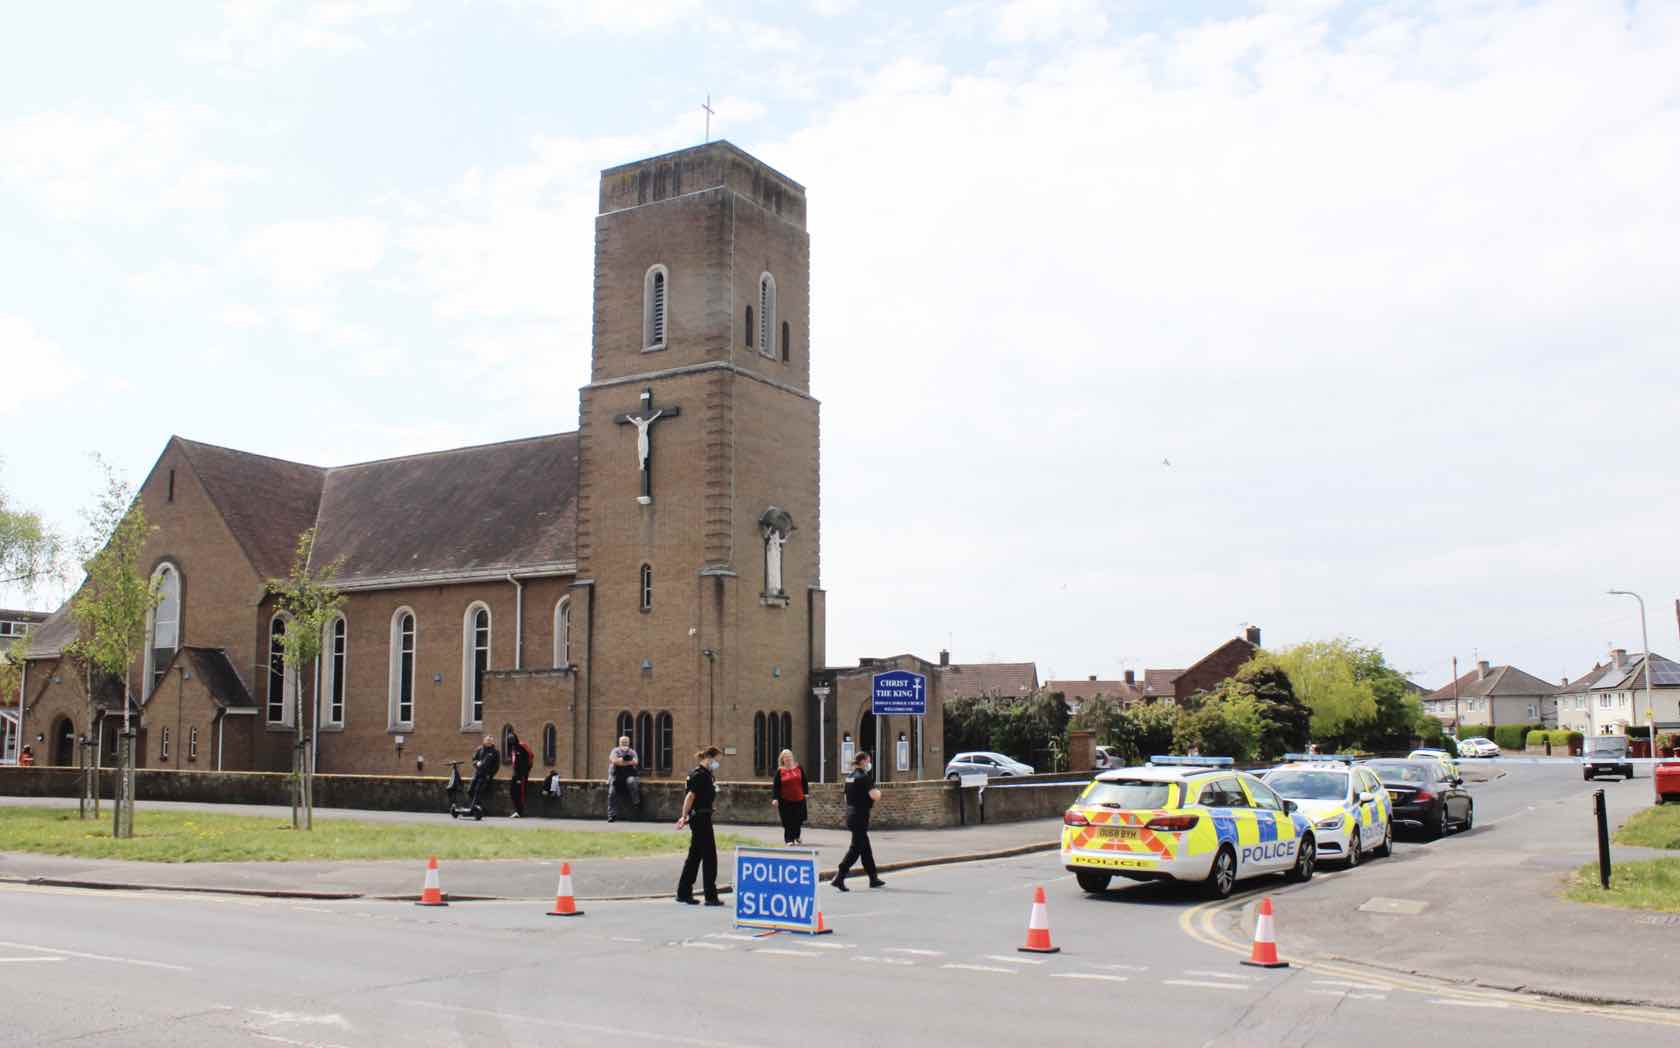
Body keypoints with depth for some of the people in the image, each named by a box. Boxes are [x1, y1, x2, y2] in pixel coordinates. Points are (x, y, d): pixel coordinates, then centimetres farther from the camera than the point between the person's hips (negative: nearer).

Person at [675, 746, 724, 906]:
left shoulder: (706, 774, 15)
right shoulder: (699, 774, -15)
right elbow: (690, 795, -21)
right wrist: (684, 817, -23)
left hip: (701, 818, 10)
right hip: (701, 818, -10)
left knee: (695, 856, 13)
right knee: (709, 856, -5)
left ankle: (684, 893, 19)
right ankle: (711, 896, 0)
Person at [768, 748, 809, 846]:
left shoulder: (799, 768, 4)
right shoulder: (780, 771, -3)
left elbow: (804, 781, 10)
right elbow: (775, 786, -4)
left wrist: (806, 793, 5)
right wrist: (775, 798, -11)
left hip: (799, 799, 2)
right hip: (785, 800, -2)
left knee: (798, 819, 6)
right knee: (788, 821, -3)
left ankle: (796, 837, 30)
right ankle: (789, 839, 8)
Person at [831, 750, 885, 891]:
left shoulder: (849, 777, 11)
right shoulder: (864, 777, -14)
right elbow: (874, 795, -20)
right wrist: (879, 792, 0)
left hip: (850, 814, 9)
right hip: (860, 816, -9)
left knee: (865, 847, 16)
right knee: (856, 848, -6)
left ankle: (873, 878, 24)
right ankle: (839, 878, -10)